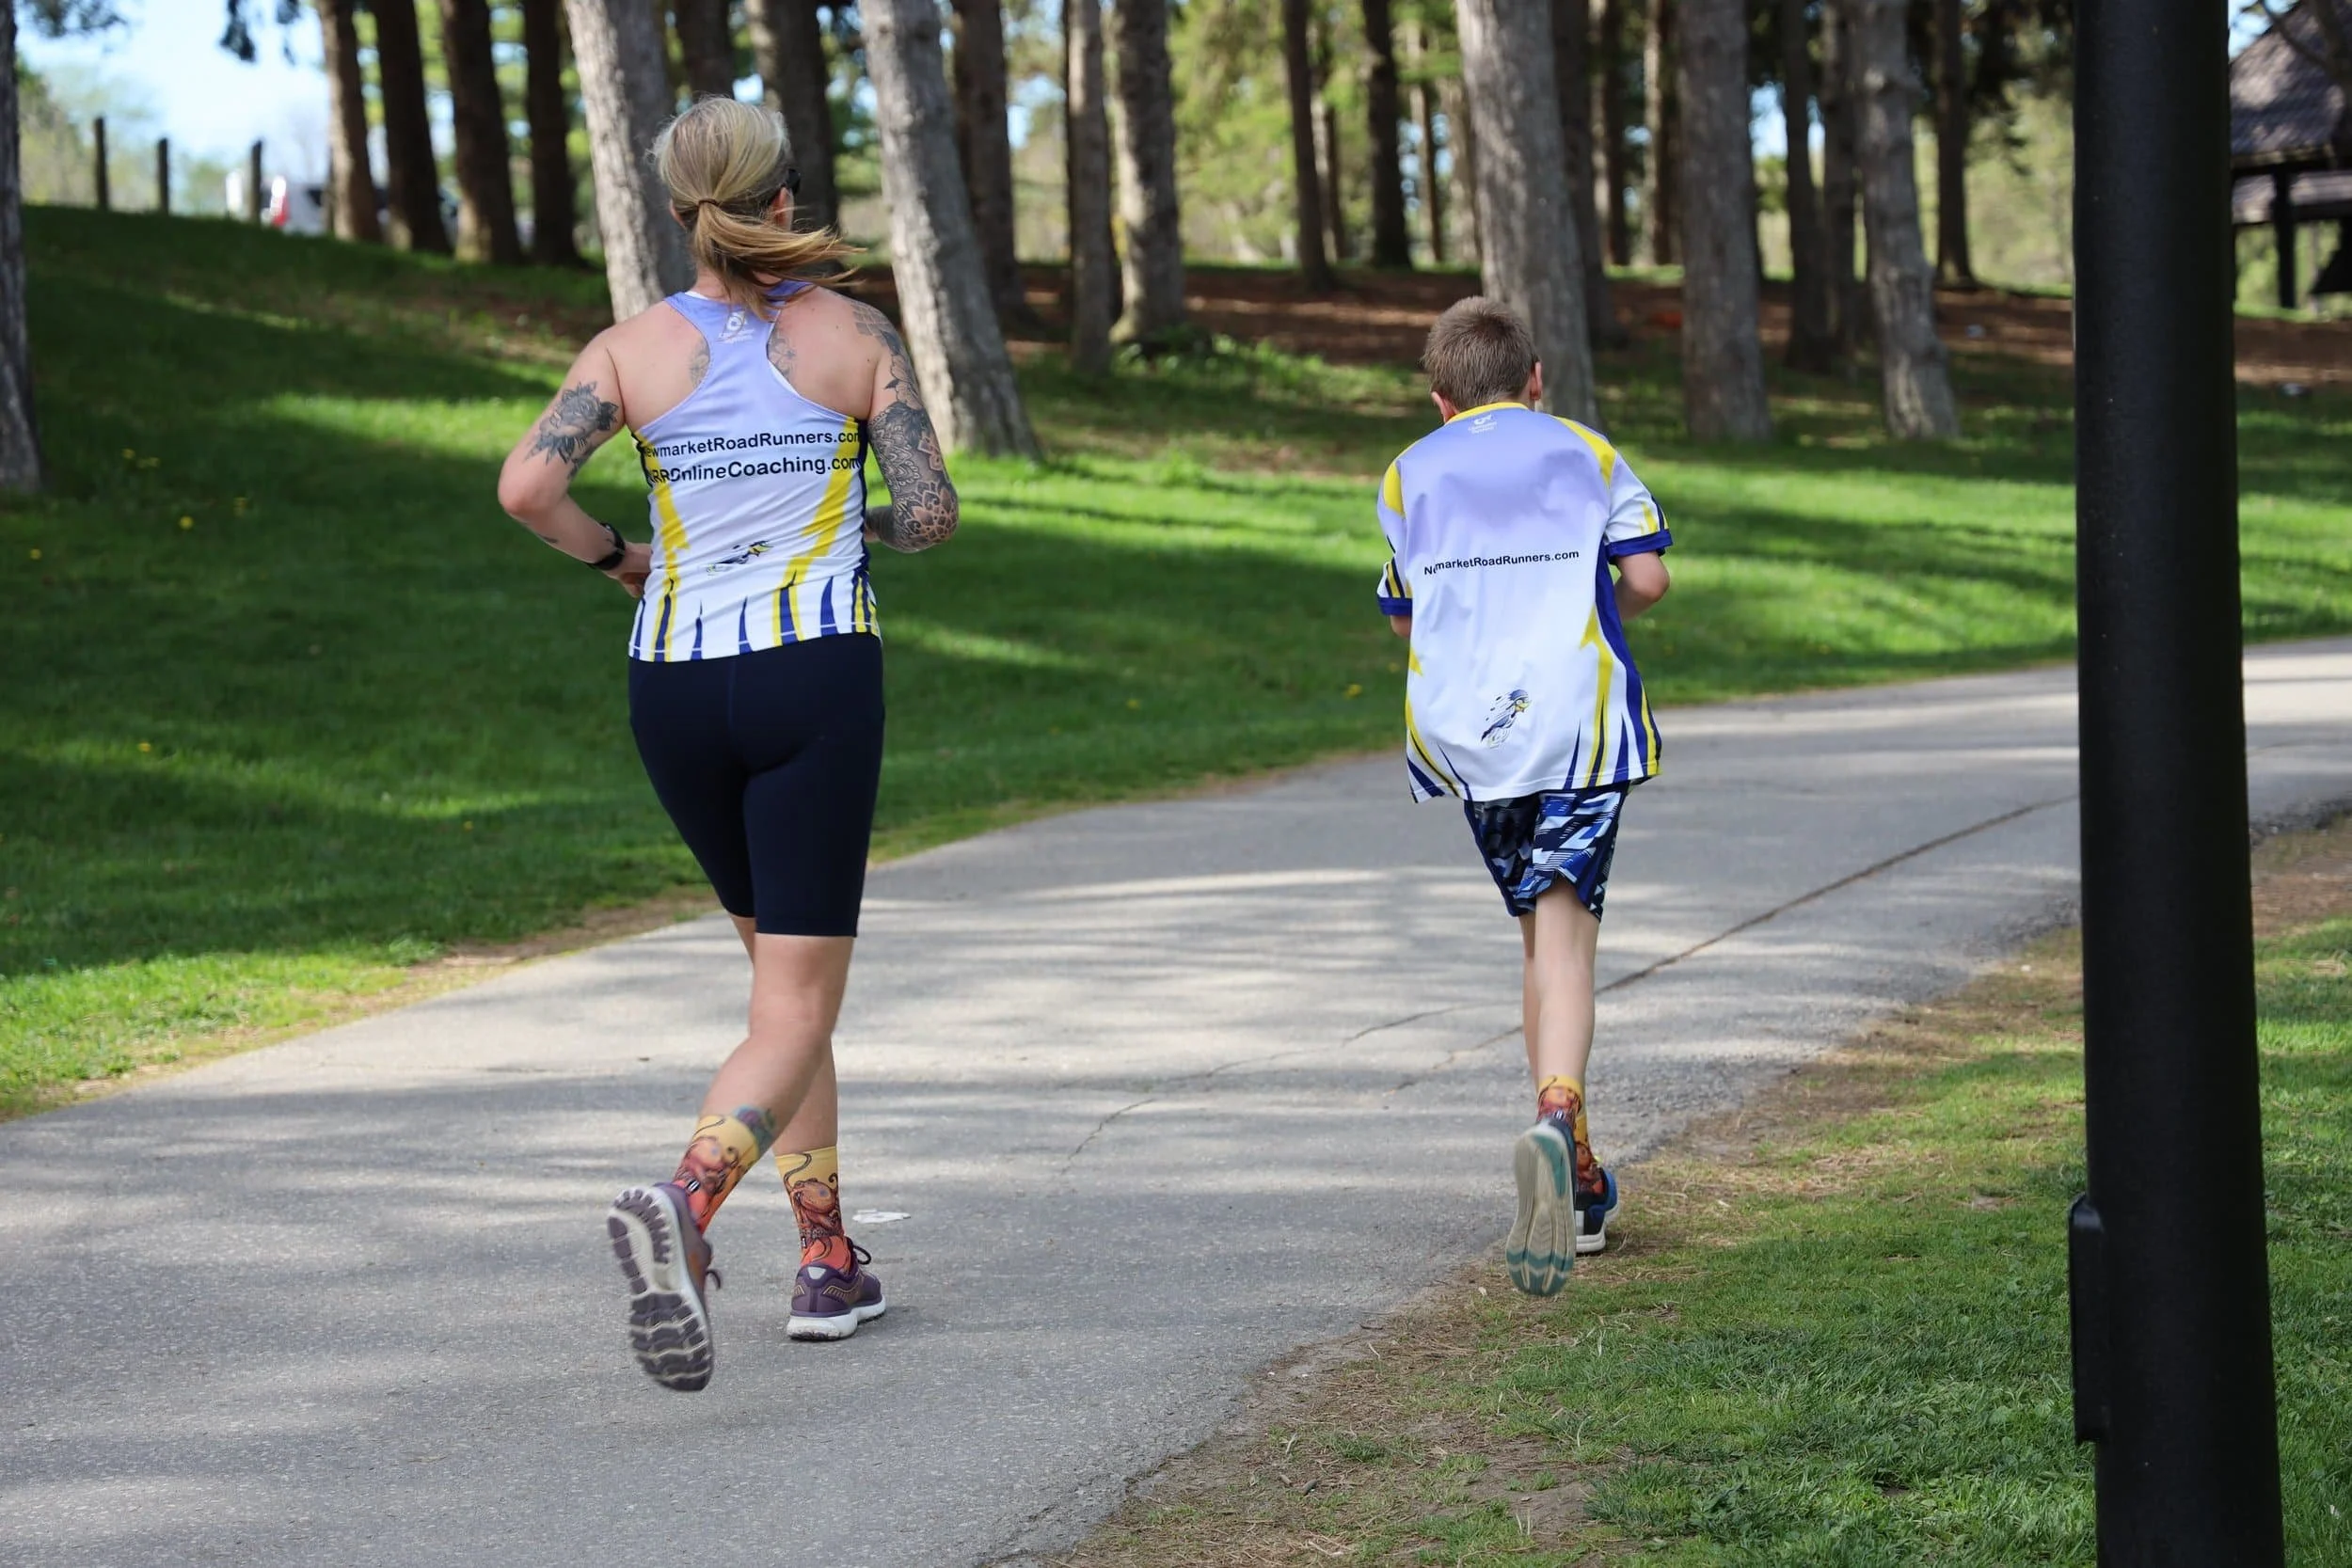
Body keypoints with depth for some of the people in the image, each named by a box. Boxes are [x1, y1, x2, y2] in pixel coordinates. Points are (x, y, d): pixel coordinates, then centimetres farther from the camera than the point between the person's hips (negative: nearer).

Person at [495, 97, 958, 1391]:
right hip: (818, 676, -3)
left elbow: (526, 486, -13)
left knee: (785, 962, 22)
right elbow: (933, 514, -3)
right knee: (794, 1014, -3)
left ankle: (828, 1261, 22)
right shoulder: (855, 335, 0)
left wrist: (613, 555, 5)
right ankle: (683, 1205, -32)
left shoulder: (632, 348, 1)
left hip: (675, 689, 3)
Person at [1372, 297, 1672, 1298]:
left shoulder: (1407, 476, 15)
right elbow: (1646, 579, 0)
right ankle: (1555, 1120, -36)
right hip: (1576, 722, -2)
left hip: (1463, 732, 2)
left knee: (1540, 931, 15)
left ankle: (1580, 1184, 18)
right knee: (1565, 939, -8)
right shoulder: (1588, 454, 11)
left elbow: (1401, 617, 22)